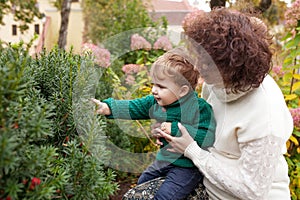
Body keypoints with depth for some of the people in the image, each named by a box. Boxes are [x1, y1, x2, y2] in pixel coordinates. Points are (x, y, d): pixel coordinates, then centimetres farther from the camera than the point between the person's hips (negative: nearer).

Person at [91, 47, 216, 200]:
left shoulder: (199, 108, -24)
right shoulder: (155, 102, -3)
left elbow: (208, 137, -31)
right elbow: (133, 107, -2)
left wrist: (175, 129, -31)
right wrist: (107, 107, -15)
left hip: (187, 166, -7)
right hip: (163, 160, 8)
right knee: (142, 183, 24)